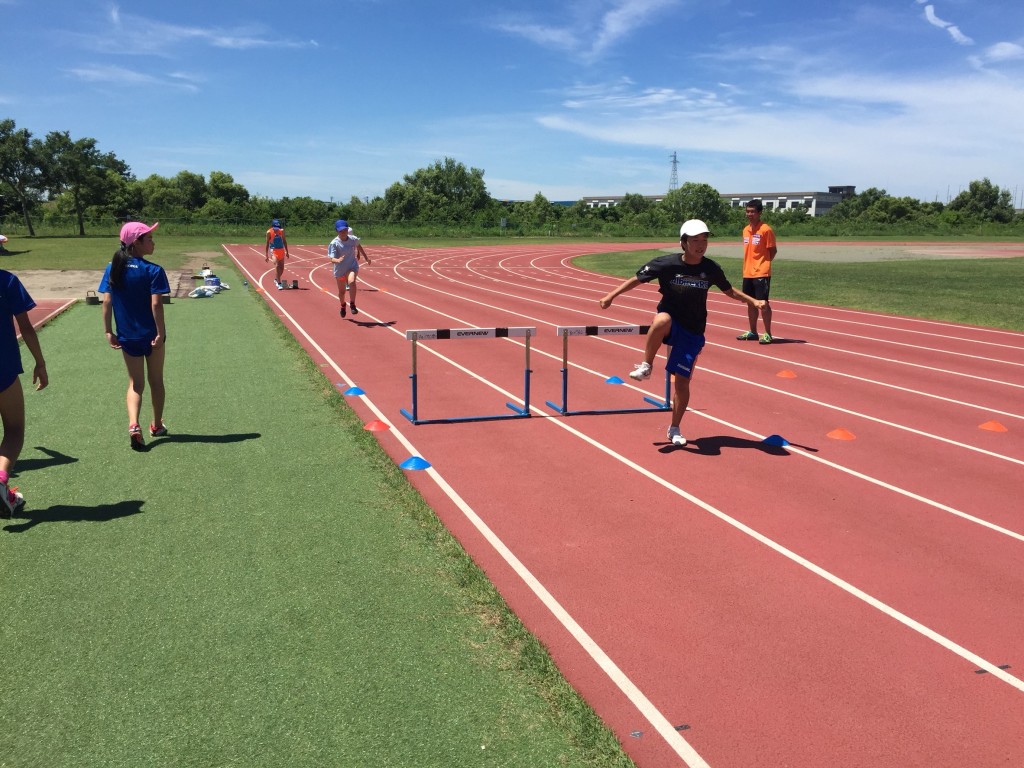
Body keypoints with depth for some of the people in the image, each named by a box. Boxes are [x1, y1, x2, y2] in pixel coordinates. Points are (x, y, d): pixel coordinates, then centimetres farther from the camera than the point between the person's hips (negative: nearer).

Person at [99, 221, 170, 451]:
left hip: (127, 337, 3)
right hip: (152, 335, -3)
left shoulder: (113, 268, 0)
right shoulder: (153, 270, -13)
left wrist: (108, 331, 4)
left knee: (135, 384, 12)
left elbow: (106, 302, -2)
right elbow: (156, 304, -19)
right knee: (156, 381, 16)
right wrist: (160, 333, -14)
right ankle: (157, 426, 29)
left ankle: (133, 425, -10)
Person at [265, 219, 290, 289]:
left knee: (282, 267, 8)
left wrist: (287, 252, 10)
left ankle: (276, 279, 33)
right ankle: (279, 283, -17)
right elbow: (267, 244, -4)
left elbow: (284, 241, 10)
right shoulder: (269, 232, -9)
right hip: (274, 250, -4)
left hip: (281, 250, 4)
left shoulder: (281, 231, -1)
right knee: (277, 266, -18)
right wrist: (266, 255, -4)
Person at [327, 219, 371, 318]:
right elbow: (332, 259, -25)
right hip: (340, 269, 0)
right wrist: (338, 260, -47)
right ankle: (343, 305, 46)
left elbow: (359, 246, 16)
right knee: (342, 291, 13)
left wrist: (366, 257, 23)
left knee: (351, 281, -33)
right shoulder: (334, 243, -18)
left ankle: (352, 304, -22)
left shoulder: (353, 239, -8)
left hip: (352, 266, 0)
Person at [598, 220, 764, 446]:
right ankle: (646, 366, -21)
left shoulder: (711, 268, -4)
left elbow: (729, 291, 12)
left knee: (682, 379, -1)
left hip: (693, 330, 2)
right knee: (662, 320, -40)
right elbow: (637, 280, -4)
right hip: (671, 323, -2)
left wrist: (752, 301, 0)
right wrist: (611, 296, -13)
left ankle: (674, 429, 17)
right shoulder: (666, 264, -12)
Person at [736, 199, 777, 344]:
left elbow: (773, 251, -6)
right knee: (750, 303, 13)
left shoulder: (766, 230, -10)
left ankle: (768, 334, 2)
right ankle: (753, 332, 23)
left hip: (761, 273, -7)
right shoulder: (745, 230, 11)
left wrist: (763, 263, -4)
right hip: (747, 273, 7)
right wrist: (749, 265, 10)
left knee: (763, 303, -5)